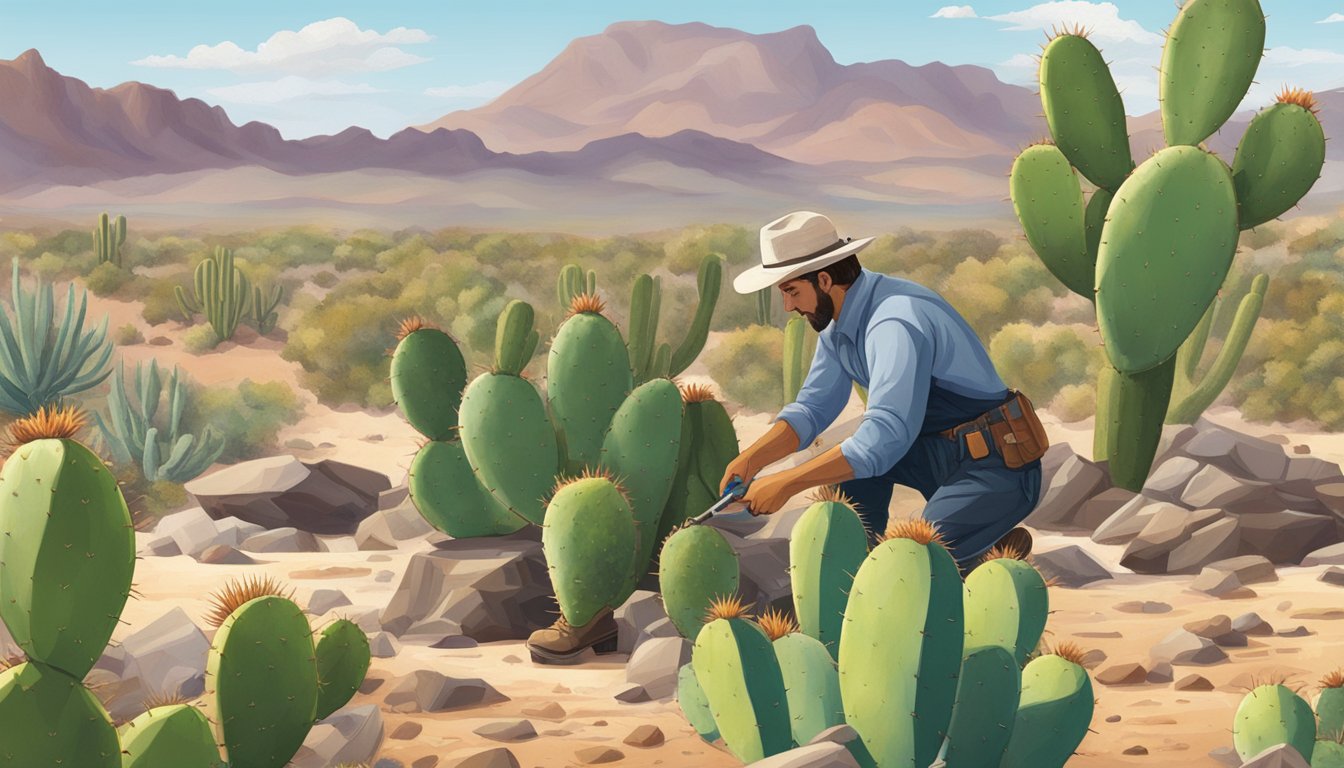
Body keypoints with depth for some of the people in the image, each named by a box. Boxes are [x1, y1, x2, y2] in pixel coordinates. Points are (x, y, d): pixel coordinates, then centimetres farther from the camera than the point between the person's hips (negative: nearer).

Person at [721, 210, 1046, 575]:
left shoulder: (896, 322, -27)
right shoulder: (839, 320, 3)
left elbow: (887, 435, -34)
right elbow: (812, 407, 10)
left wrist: (786, 484, -32)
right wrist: (751, 459, -7)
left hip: (1001, 467, -10)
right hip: (945, 452, 10)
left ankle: (1001, 546, 2)